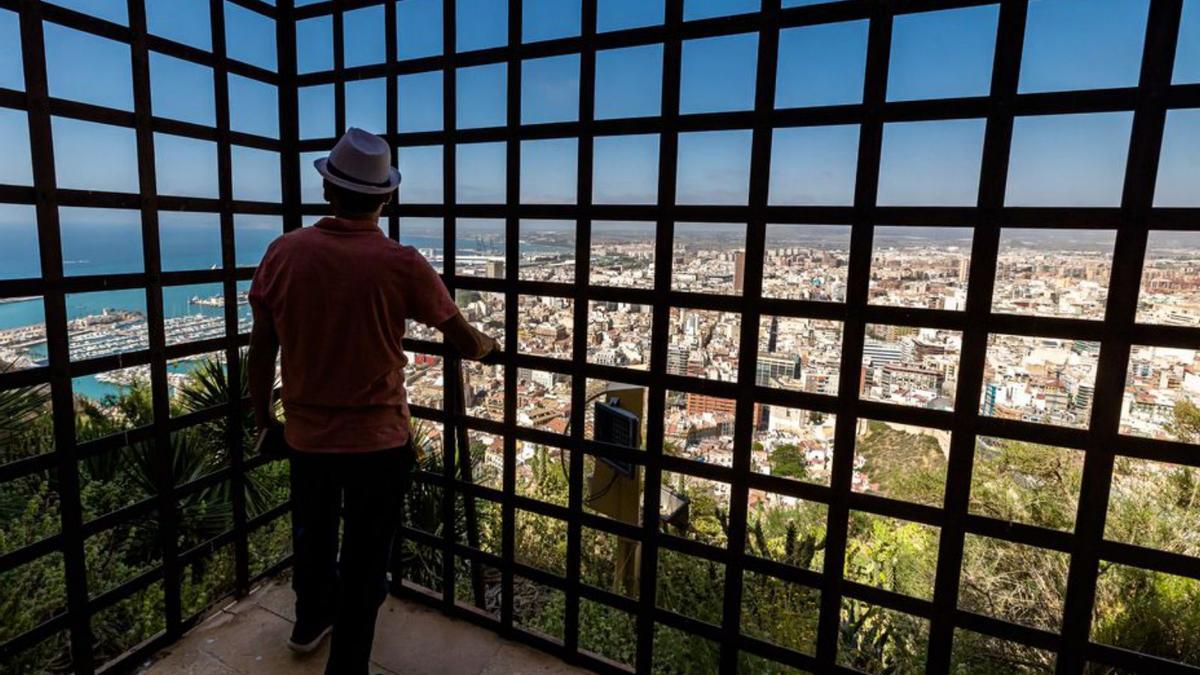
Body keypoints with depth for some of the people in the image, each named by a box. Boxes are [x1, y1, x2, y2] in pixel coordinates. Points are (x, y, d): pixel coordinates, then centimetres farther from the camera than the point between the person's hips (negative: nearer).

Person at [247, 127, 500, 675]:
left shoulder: (283, 253, -9)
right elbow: (465, 343, -8)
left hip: (306, 434, 4)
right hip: (377, 439, -4)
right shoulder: (402, 264, -17)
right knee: (364, 557, 14)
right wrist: (489, 345, 15)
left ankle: (310, 621, 54)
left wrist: (262, 415, 14)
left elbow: (261, 347, -2)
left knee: (311, 534, 28)